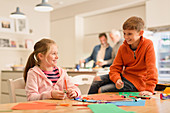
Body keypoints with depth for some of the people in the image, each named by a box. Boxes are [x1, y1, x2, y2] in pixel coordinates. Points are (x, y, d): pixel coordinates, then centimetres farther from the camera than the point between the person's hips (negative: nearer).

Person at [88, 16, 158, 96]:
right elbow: (115, 68, 0)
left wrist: (149, 90, -30)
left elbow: (151, 68, -22)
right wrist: (117, 79, -22)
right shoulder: (123, 48, 0)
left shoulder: (148, 45, -15)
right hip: (124, 76, 6)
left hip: (136, 82, -6)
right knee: (97, 80, -6)